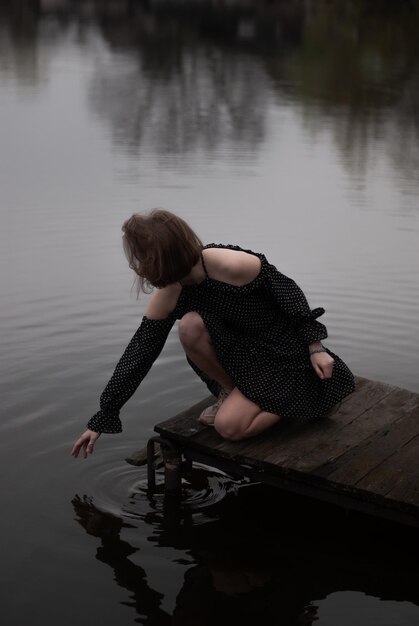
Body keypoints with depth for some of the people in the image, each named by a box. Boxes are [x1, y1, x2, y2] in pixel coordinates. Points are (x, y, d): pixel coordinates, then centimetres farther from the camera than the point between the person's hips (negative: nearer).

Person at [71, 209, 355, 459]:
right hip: (241, 351, 5)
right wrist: (101, 420, -5)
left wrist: (315, 347, -12)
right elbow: (137, 356, -7)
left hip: (283, 353, -5)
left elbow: (290, 293, -16)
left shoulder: (233, 266, -31)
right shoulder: (167, 296, -12)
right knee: (191, 326, -24)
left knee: (229, 426, -20)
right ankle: (231, 392, 1)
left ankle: (294, 400, 6)